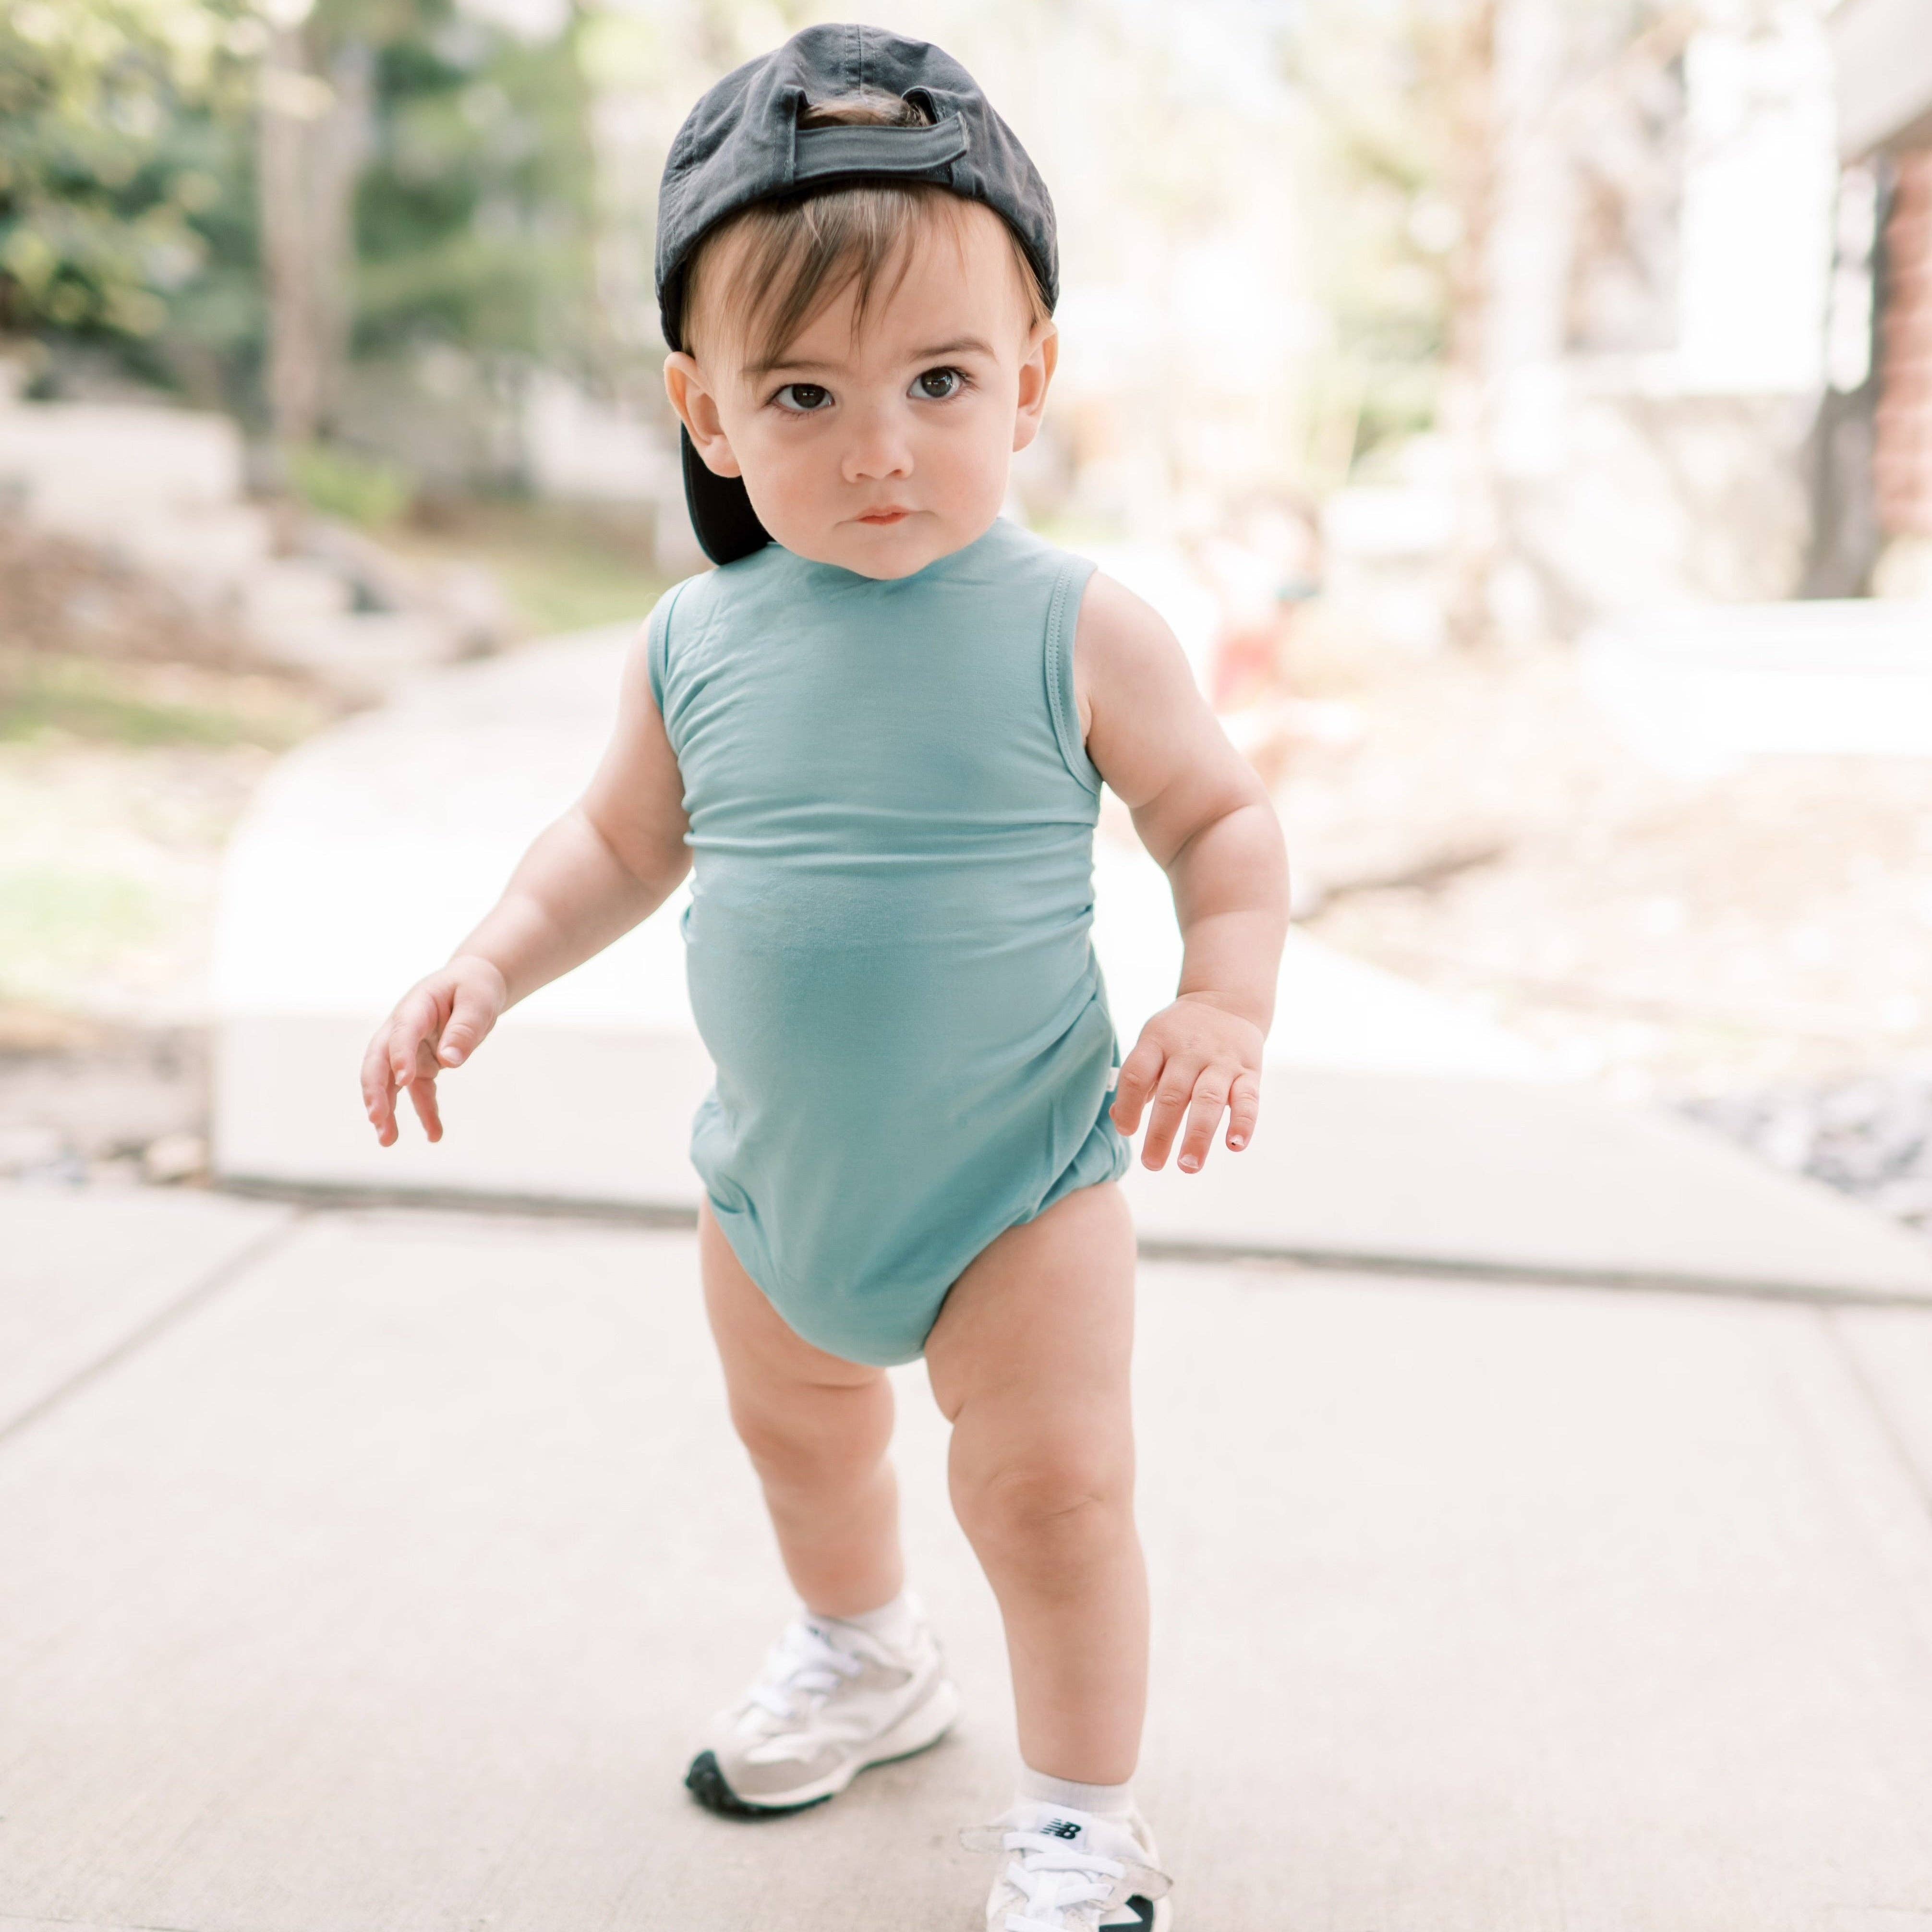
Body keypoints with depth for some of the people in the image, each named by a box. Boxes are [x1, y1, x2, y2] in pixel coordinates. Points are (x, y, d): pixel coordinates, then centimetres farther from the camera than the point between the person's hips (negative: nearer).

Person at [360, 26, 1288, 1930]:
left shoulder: (1076, 632, -17)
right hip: (773, 1169, 5)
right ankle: (863, 1660, 54)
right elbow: (622, 839, 7)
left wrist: (1225, 1002, -21)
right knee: (796, 1430, 25)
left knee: (1050, 1483, -4)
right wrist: (486, 969, -5)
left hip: (1019, 1168, -5)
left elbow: (1222, 815, -7)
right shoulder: (694, 646, -8)